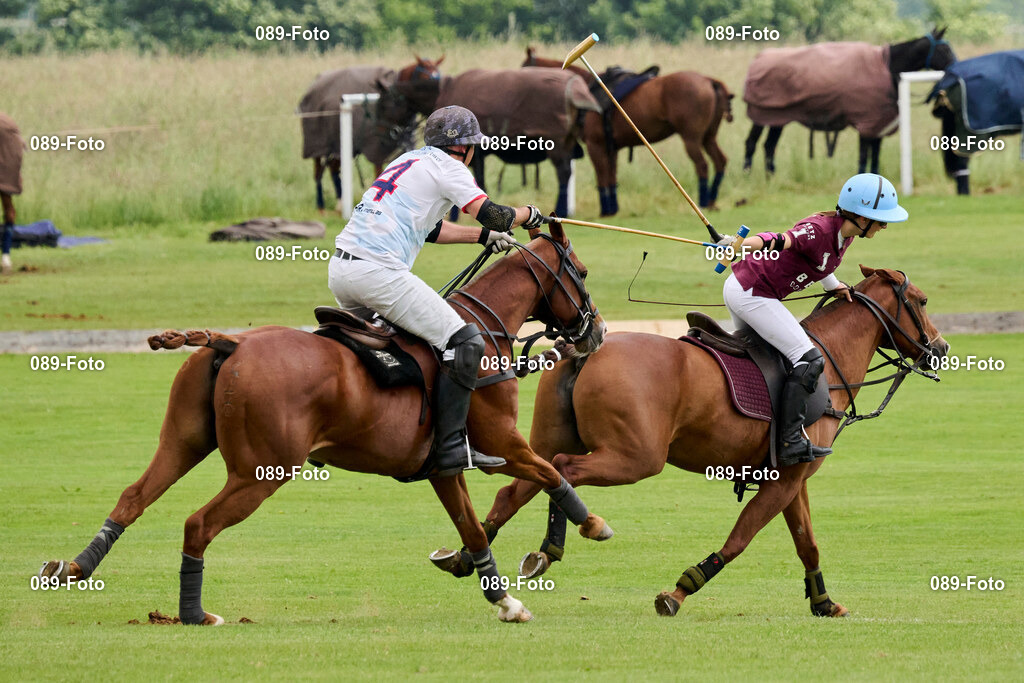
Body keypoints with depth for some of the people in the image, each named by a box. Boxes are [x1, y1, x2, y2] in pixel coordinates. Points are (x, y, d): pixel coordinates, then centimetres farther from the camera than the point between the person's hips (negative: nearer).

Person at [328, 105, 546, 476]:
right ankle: (452, 447, -11)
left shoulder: (410, 160, 26)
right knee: (464, 342, -6)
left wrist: (484, 235, 37)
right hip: (378, 272, -9)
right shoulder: (446, 167, 1)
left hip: (339, 268, 9)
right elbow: (491, 214, -7)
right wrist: (528, 215, 12)